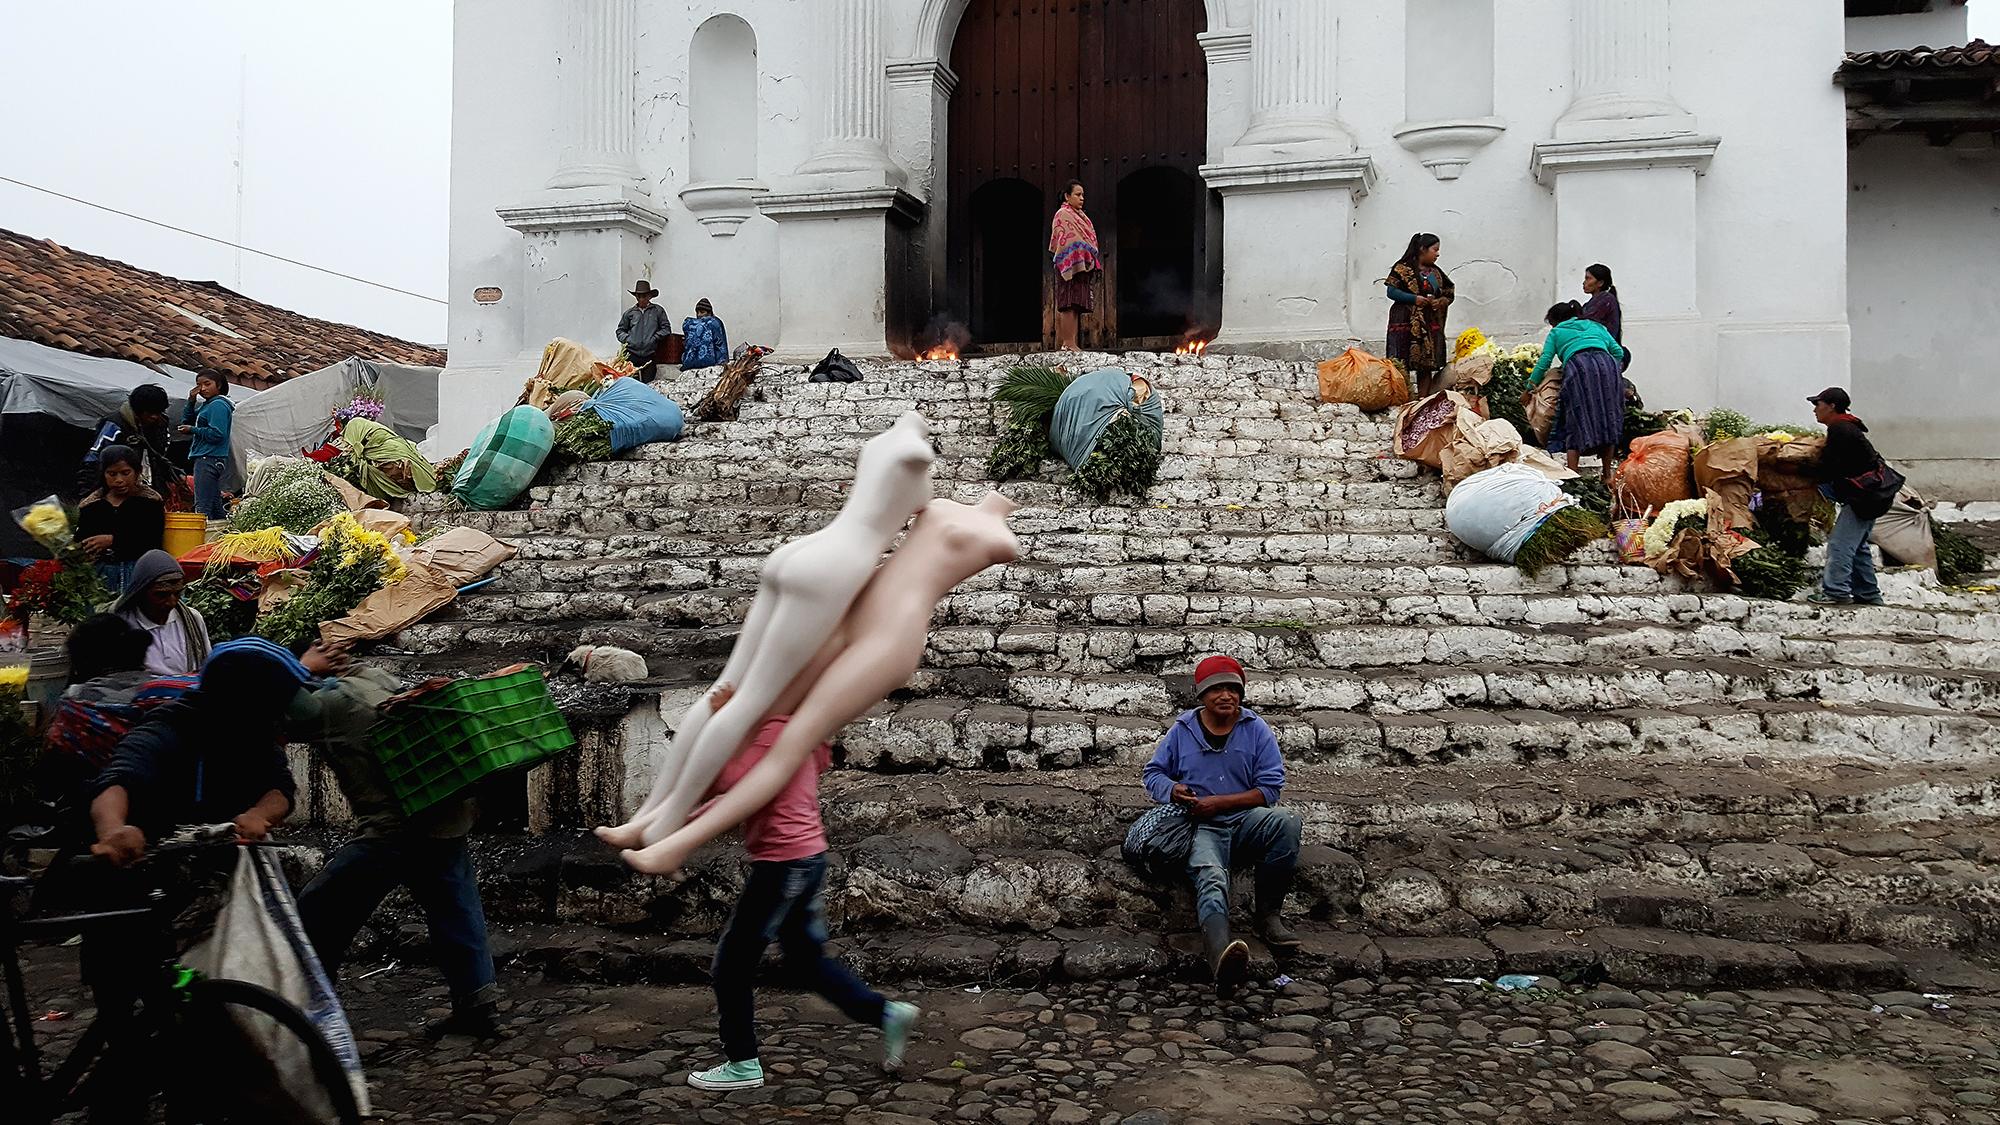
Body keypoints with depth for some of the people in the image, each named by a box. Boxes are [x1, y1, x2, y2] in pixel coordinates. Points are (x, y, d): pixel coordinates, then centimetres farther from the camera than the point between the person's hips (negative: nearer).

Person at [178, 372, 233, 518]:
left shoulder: (218, 405, -11)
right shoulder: (205, 405, 18)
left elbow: (217, 434, -19)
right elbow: (186, 422, 22)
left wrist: (192, 429, -8)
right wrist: (191, 402, 10)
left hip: (209, 459, -10)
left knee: (202, 506, -12)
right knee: (215, 505, 13)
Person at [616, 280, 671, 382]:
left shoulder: (658, 311, 10)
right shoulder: (629, 313, 15)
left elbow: (665, 329, 6)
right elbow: (620, 330, 20)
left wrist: (654, 338, -6)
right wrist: (626, 339, 1)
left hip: (650, 355, -1)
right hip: (632, 354, 1)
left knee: (648, 383, -3)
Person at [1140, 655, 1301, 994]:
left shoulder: (1257, 730, 6)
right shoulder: (1182, 730, 9)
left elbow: (1270, 788, 0)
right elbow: (1152, 773, 18)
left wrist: (1218, 803, -10)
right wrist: (1172, 790, -7)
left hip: (1246, 821, 1)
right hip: (1202, 827, -1)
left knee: (1287, 821, -32)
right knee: (1211, 877, -35)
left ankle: (1268, 914, -18)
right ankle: (1221, 957, -65)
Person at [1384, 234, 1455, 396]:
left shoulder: (1435, 271, 16)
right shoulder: (1403, 268, -3)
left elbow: (1449, 293, 21)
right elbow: (1391, 291, -8)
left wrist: (1442, 301, -2)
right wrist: (1414, 299, -18)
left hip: (1431, 324, 6)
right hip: (1406, 323, -6)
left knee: (1427, 365, 5)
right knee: (1403, 365, -9)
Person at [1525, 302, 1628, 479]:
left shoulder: (1557, 332, 28)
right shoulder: (1596, 326, 36)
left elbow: (1544, 362, 20)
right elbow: (1618, 351, 24)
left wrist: (1529, 389, 27)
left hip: (1578, 365, -3)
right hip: (1607, 364, 3)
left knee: (1576, 421, -3)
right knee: (1608, 419, 7)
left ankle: (1572, 474, -14)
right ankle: (1607, 475, 6)